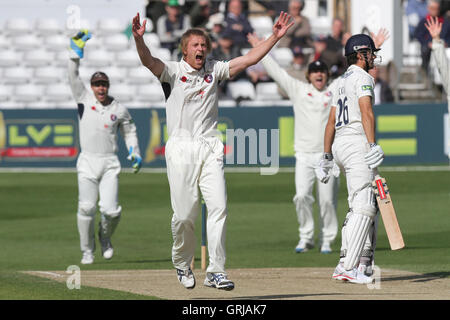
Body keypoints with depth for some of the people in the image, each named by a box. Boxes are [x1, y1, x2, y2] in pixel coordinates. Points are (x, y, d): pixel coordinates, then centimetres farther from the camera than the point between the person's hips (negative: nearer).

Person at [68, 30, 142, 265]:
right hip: (87, 162, 0)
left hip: (109, 163, 0)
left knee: (111, 210, -11)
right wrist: (76, 53, -20)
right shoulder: (84, 99, 4)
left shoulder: (119, 110, 5)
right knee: (86, 208, -9)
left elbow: (129, 131, 20)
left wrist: (135, 152, 5)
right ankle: (87, 250, 8)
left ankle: (105, 237, 21)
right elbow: (73, 77, -7)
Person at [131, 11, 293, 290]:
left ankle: (216, 272, -8)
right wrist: (138, 38, -36)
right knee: (185, 214, -3)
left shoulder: (215, 70, 12)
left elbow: (249, 59, 8)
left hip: (210, 148, 3)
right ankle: (182, 265, 22)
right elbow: (149, 61, -16)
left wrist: (275, 36, -1)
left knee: (218, 206, -10)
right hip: (181, 149, -3)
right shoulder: (174, 71, 2)